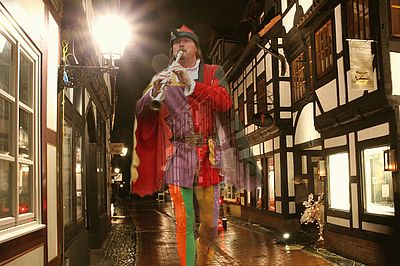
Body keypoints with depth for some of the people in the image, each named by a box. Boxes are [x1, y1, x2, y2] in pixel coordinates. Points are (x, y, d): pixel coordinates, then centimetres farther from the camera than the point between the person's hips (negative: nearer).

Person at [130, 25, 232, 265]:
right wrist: (155, 92, -20)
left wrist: (191, 84, -21)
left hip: (208, 154, 1)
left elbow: (225, 102, -10)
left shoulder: (214, 72, 9)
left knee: (210, 221, 9)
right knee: (184, 223, -1)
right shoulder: (162, 78, 11)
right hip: (177, 154, 0)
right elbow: (141, 112, 0)